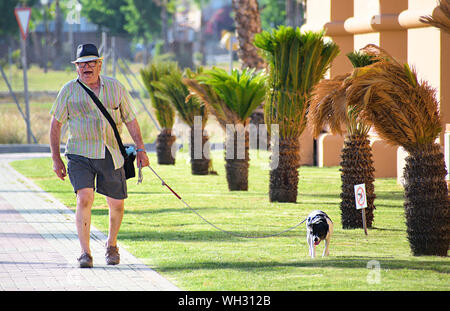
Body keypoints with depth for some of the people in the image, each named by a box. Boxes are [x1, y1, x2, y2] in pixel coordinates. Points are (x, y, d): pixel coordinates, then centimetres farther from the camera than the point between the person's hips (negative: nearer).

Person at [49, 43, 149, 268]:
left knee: (116, 204, 6)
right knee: (84, 198, -19)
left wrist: (140, 149, 4)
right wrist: (56, 158, 2)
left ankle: (111, 245, 32)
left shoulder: (115, 88, 6)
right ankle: (85, 252, -16)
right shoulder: (69, 91, 2)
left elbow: (130, 120, 12)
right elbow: (56, 123, 6)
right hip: (80, 155, -2)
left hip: (111, 155, 2)